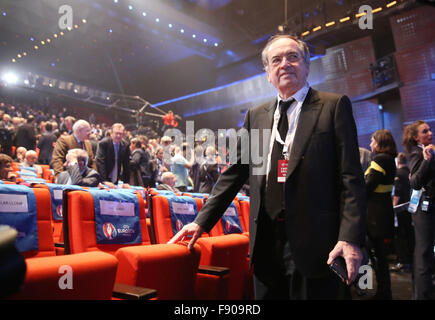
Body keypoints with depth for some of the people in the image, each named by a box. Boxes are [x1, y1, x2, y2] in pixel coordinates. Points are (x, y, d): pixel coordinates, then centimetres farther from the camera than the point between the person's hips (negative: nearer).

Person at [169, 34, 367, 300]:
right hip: (266, 243, 4)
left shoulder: (334, 106, 1)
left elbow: (351, 177, -5)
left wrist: (350, 238, -15)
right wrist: (202, 221, 5)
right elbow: (234, 173, 11)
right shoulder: (255, 116, 12)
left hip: (314, 244, -3)